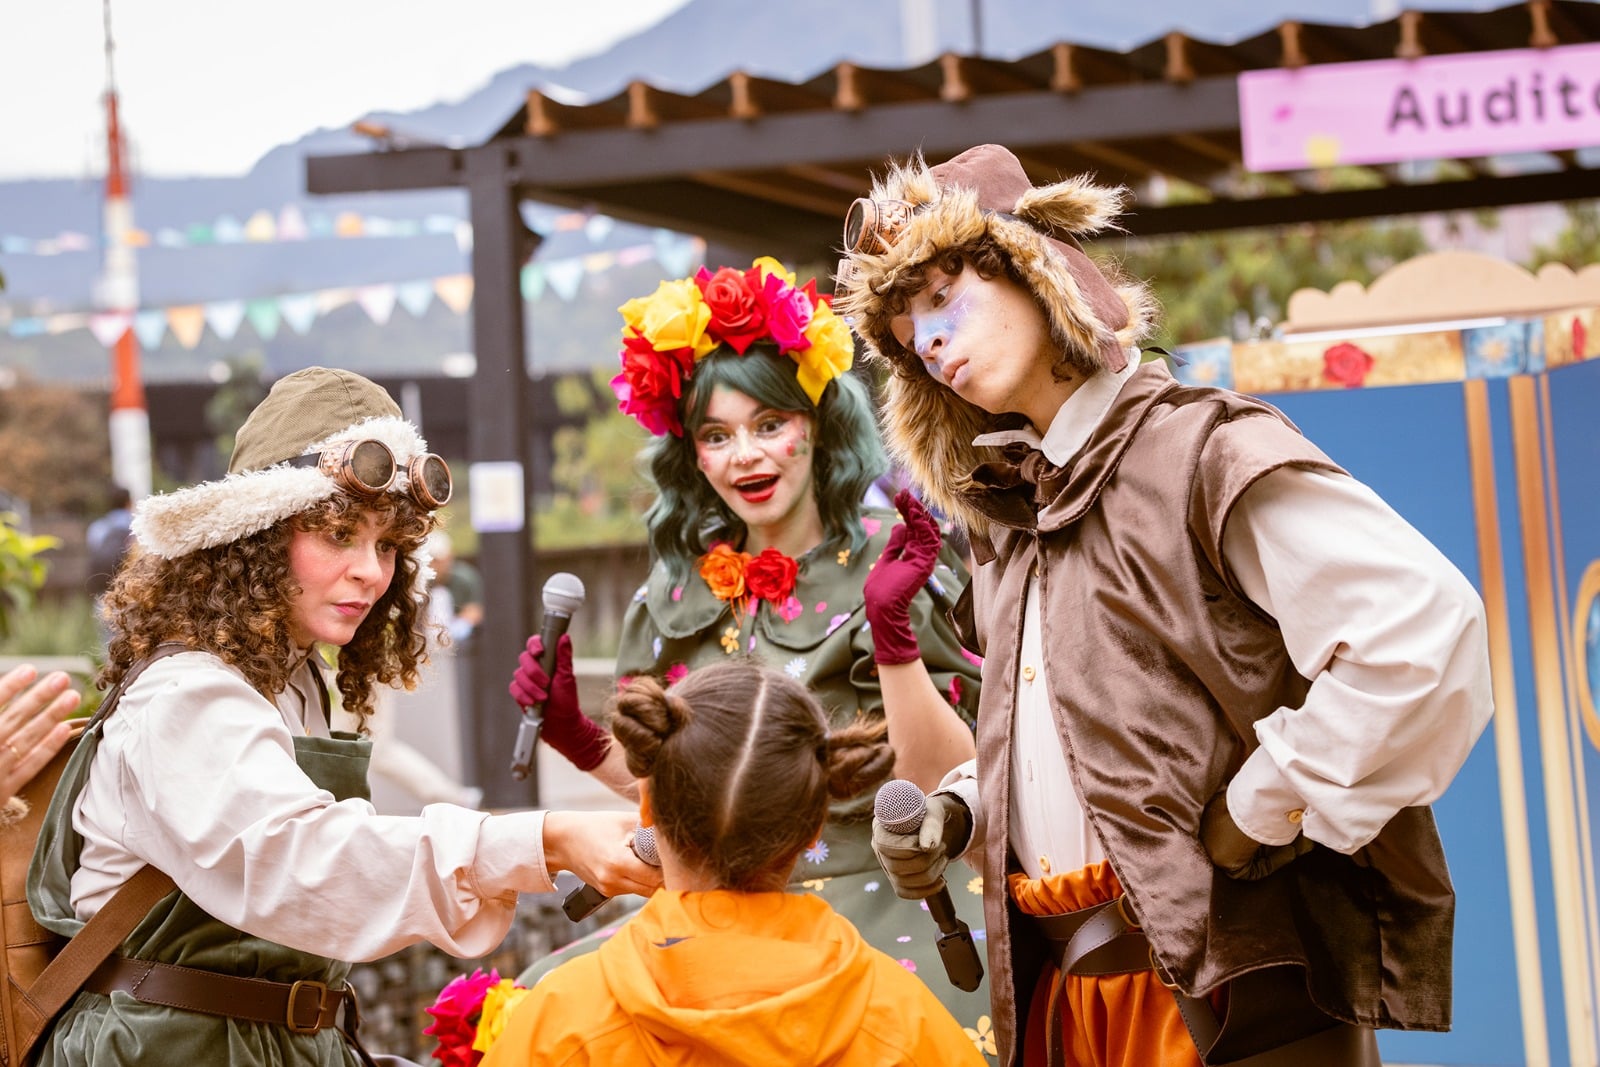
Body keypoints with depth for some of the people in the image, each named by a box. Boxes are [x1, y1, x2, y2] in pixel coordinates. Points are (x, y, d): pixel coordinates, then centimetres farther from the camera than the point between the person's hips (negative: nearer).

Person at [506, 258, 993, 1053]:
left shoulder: (883, 565, -4)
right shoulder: (681, 594, 9)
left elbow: (944, 780, -11)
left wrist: (892, 631, -22)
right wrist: (576, 737, 3)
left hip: (880, 912, -5)